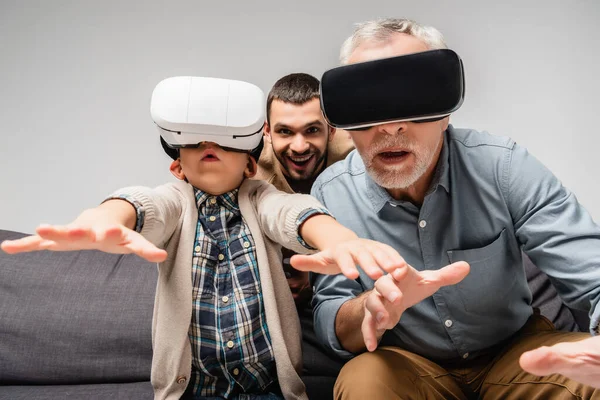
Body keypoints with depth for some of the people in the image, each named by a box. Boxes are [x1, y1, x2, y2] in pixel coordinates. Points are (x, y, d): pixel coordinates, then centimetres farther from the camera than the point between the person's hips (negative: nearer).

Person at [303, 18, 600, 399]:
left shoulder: (503, 167, -18)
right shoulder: (331, 194, -15)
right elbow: (331, 325, -11)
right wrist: (371, 307, -35)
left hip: (517, 348, 1)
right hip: (406, 364, 0)